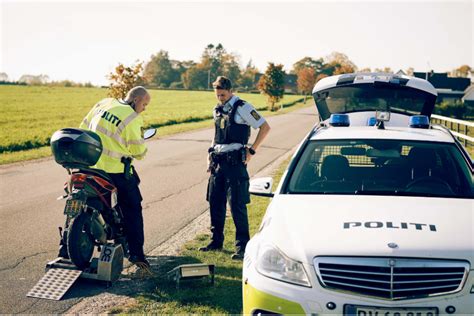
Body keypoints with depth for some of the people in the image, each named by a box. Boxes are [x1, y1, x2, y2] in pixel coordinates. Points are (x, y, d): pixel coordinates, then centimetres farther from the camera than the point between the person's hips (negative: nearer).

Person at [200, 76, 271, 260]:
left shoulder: (242, 108, -7)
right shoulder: (217, 110, 15)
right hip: (217, 161, 7)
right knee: (215, 202, 10)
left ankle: (242, 246, 0)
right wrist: (210, 153, 16)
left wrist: (251, 150, -9)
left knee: (237, 205, -6)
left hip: (235, 161, -7)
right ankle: (216, 241, 23)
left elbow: (265, 127, -8)